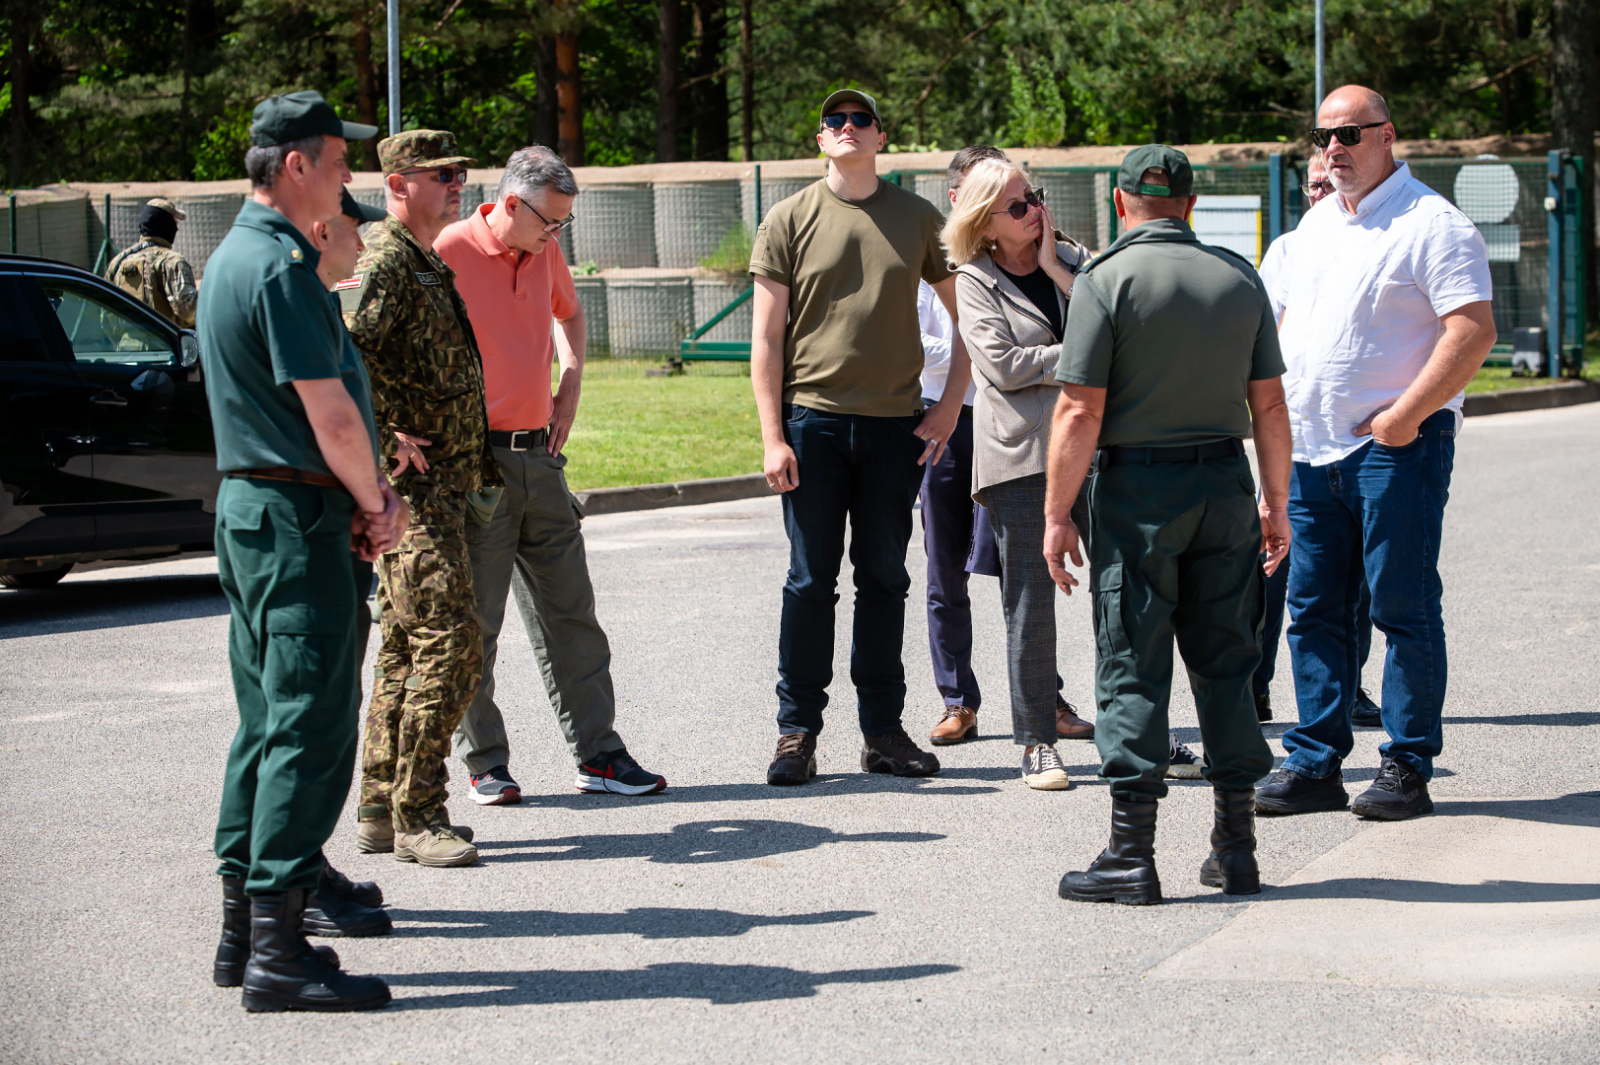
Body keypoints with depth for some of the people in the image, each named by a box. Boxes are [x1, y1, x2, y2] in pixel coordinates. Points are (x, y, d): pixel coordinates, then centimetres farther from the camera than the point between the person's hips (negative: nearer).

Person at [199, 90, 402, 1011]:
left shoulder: (235, 256, 16)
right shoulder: (282, 266, -17)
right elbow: (330, 414, -19)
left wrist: (365, 495, 11)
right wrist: (376, 503, -5)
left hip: (249, 506, 11)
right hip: (299, 518, -11)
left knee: (269, 721, 15)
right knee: (310, 728, -9)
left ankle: (244, 930, 20)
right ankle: (279, 953, -9)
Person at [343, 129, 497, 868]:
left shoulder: (428, 264, 18)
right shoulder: (382, 260, -14)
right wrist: (391, 433, -24)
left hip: (441, 482, 10)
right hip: (411, 482, -10)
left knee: (406, 648, 12)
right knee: (448, 643, -12)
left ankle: (382, 809, 18)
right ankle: (417, 815, -8)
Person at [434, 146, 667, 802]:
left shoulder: (545, 254, 10)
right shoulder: (449, 254, -12)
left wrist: (572, 379, 17)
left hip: (538, 453, 7)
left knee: (569, 611, 9)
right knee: (474, 621, 0)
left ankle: (597, 753, 14)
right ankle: (484, 764, 9)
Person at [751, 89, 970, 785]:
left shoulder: (918, 219, 7)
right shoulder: (789, 222, 2)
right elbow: (766, 337, 0)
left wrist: (949, 407, 4)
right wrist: (772, 436, -7)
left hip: (895, 425, 2)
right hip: (812, 420, -2)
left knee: (884, 579, 7)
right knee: (811, 580, 0)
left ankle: (883, 731, 14)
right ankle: (797, 730, 8)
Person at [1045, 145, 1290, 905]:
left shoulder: (1107, 279, -8)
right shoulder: (1240, 279, 6)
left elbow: (1081, 411, -12)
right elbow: (1269, 403, 7)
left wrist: (1057, 513, -6)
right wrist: (1276, 502, 16)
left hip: (1138, 482, -4)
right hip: (1225, 479, 4)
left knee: (1134, 669, 0)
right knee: (1225, 663, 11)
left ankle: (1131, 856, -1)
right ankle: (1235, 849, 14)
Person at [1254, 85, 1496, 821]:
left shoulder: (1431, 224, -8)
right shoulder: (1316, 225, 16)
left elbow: (1473, 331, -16)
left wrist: (1405, 415, -19)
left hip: (1395, 446, -7)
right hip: (1311, 449, 7)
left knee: (1404, 609, -2)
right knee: (1313, 608, 8)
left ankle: (1407, 767, 4)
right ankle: (1315, 763, 15)